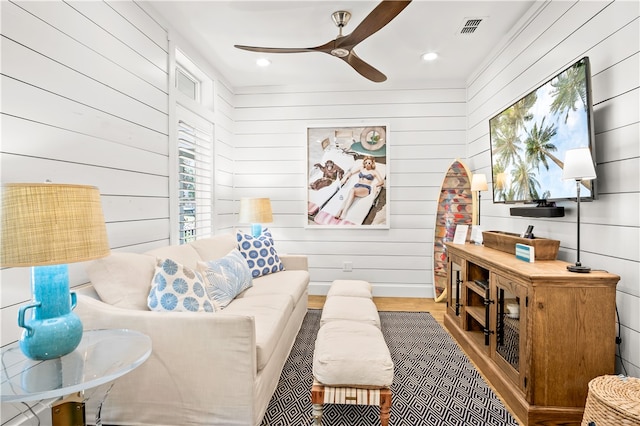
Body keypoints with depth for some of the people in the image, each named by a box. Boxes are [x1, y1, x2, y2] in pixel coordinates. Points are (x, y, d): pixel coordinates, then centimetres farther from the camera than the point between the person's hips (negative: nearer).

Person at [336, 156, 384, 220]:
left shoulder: (374, 171, 14)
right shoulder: (361, 169, 24)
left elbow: (382, 181, 6)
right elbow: (351, 172, 30)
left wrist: (375, 185, -15)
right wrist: (345, 177, 10)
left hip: (366, 188, -3)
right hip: (357, 186, 4)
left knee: (352, 190, -37)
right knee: (351, 196, -35)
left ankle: (344, 212, -48)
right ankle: (340, 211, -53)